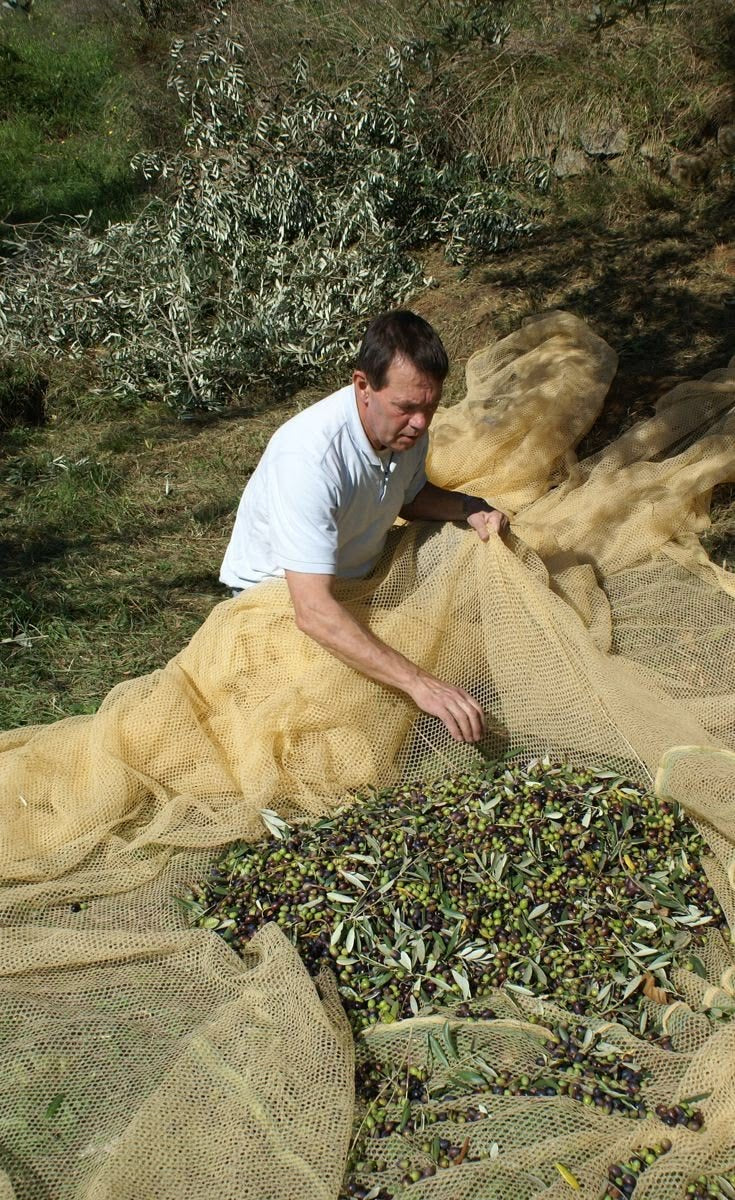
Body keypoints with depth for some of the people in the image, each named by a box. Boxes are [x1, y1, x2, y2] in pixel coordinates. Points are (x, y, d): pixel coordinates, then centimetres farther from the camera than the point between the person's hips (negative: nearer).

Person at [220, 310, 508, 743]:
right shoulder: (309, 456, -38)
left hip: (359, 573, 7)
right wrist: (418, 683, -51)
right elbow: (314, 611, -44)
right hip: (279, 593, -6)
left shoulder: (407, 426, -14)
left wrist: (471, 508, -11)